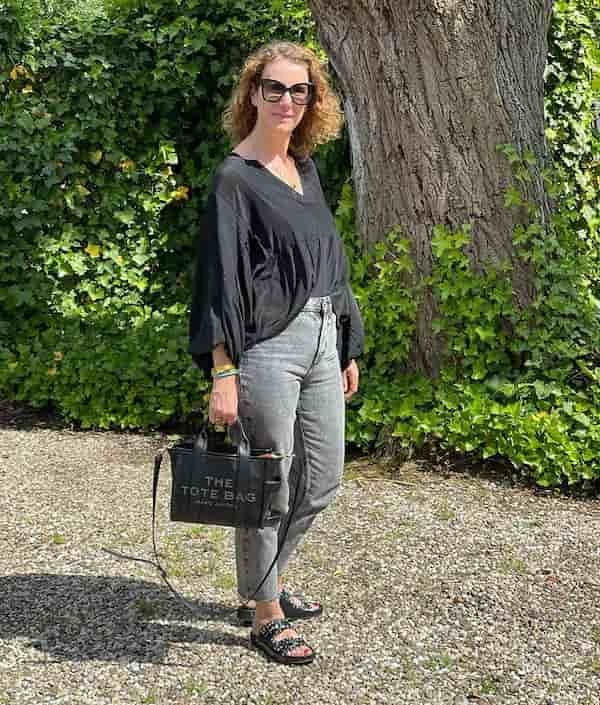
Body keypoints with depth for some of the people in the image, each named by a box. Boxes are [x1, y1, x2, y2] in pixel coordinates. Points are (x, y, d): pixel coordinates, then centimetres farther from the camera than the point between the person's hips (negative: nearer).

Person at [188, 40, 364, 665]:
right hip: (266, 347, -8)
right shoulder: (235, 178, -8)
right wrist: (222, 374, -19)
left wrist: (348, 348, 18)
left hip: (320, 339, 8)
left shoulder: (306, 169, 14)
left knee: (323, 480, 15)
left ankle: (262, 582, 35)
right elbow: (221, 277, -13)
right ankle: (264, 614, 21)